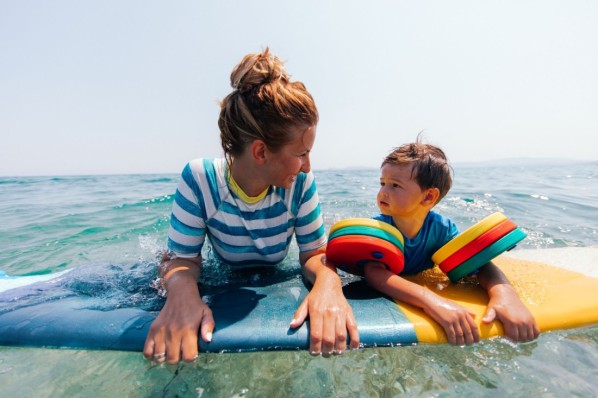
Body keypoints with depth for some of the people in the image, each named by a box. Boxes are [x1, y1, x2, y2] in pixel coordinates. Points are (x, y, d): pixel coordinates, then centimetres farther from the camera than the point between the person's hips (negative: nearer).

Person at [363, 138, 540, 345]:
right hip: (380, 297, -2)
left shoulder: (440, 227, -19)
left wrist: (504, 294, -43)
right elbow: (373, 272, -44)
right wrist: (431, 300, -58)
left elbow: (479, 262, -20)